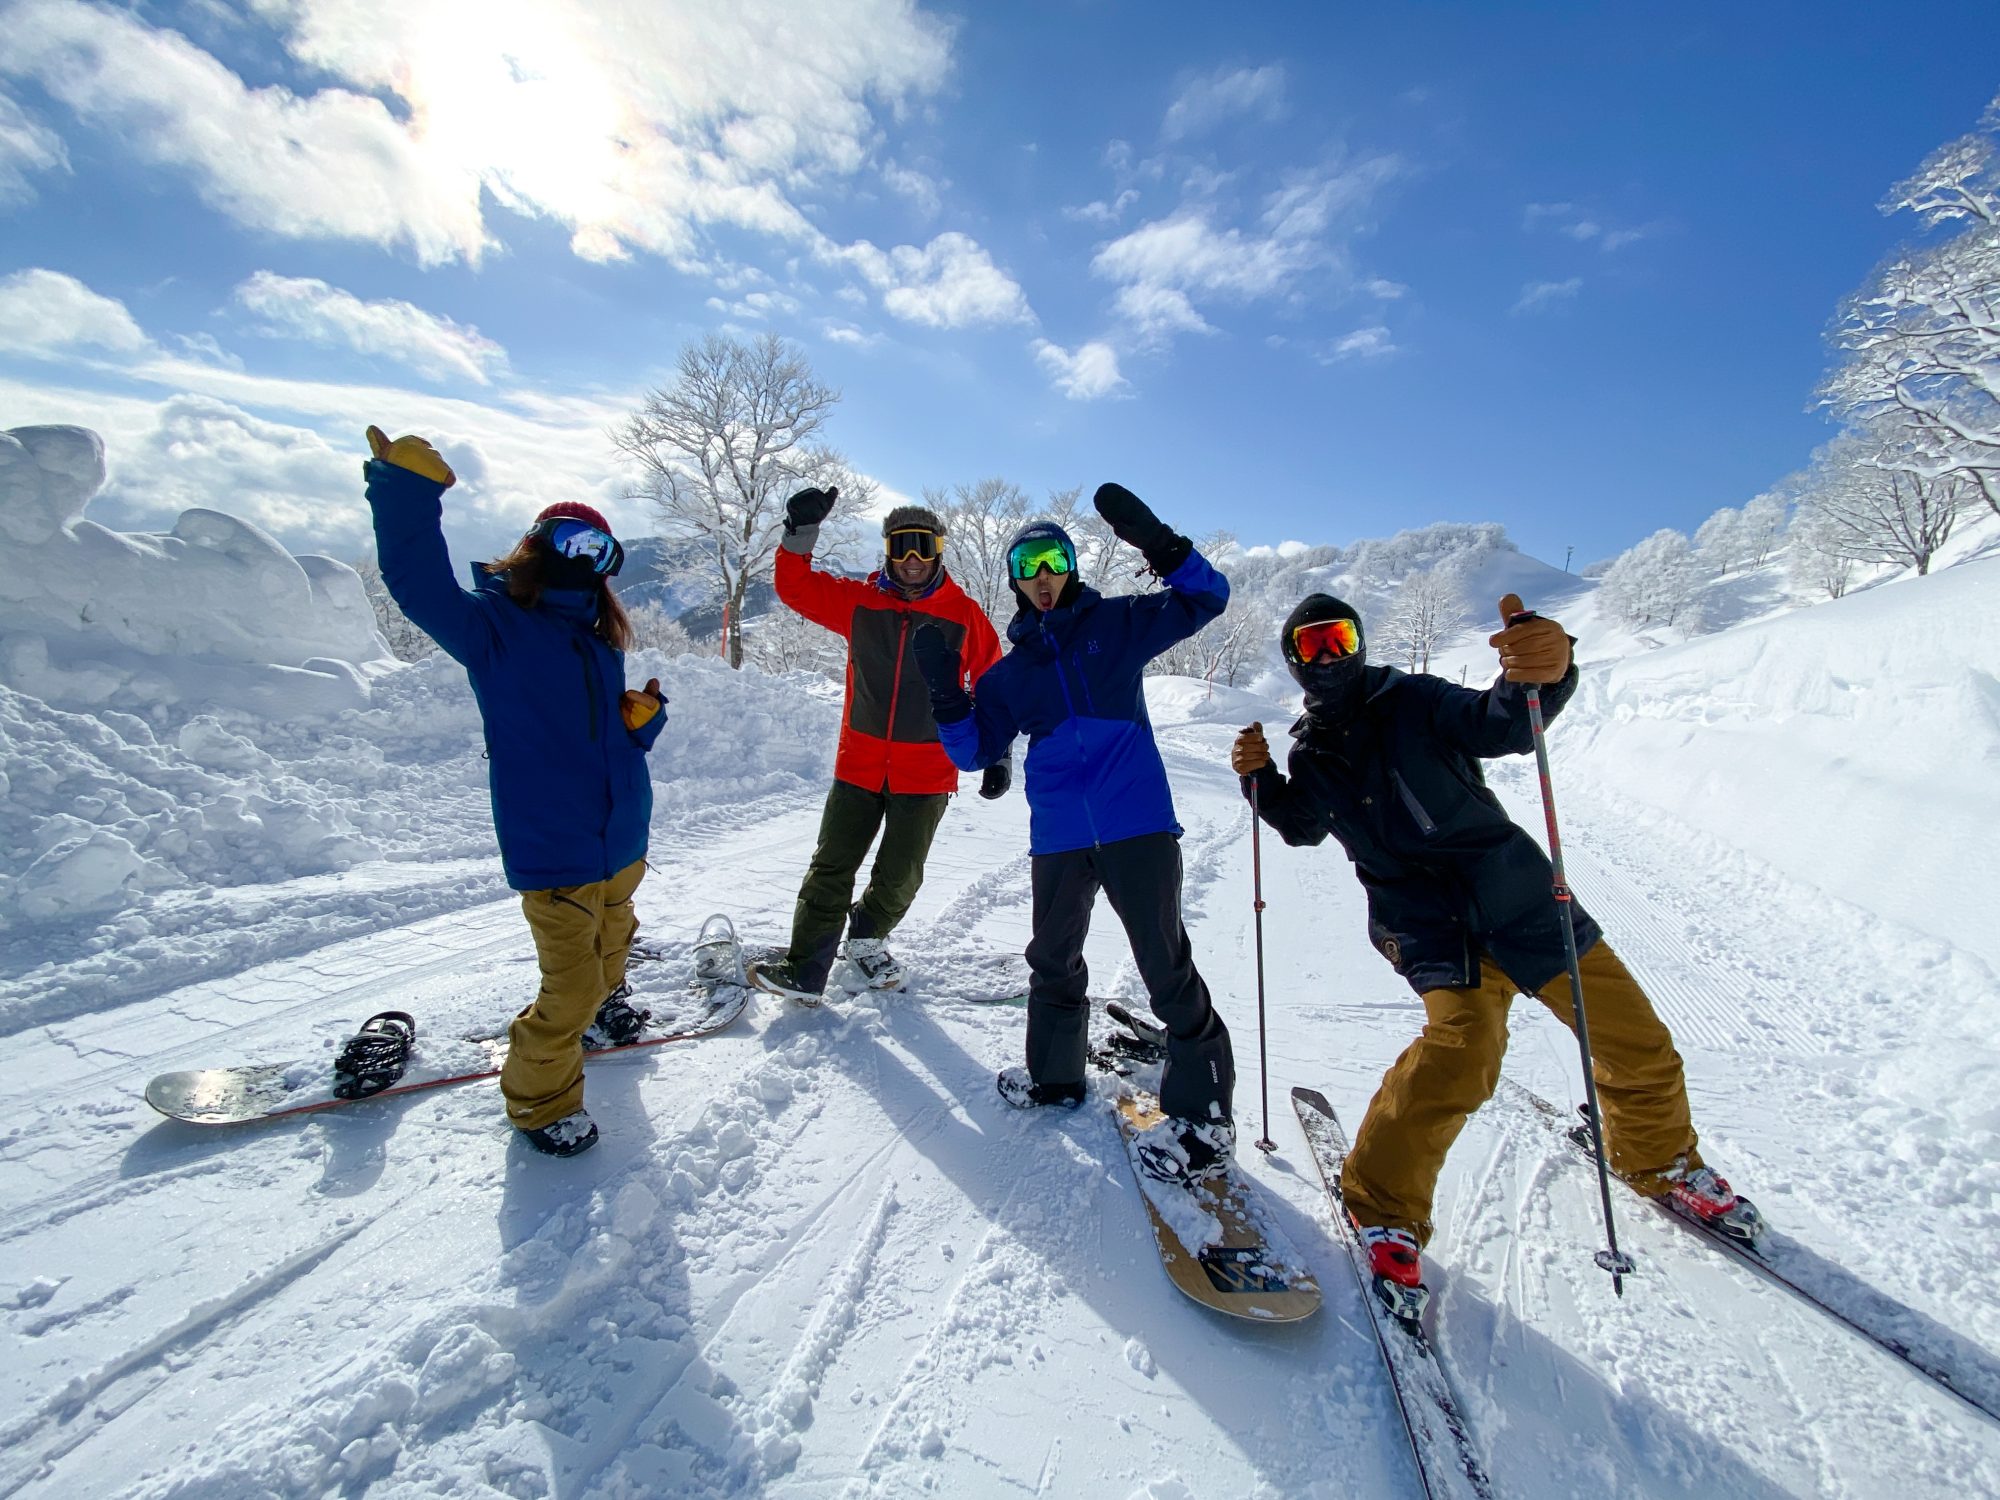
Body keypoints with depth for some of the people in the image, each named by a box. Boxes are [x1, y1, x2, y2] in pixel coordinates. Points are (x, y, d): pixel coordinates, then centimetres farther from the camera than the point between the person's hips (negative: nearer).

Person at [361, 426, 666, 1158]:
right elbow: (420, 586, -27)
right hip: (552, 852, -7)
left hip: (622, 842, 7)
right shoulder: (492, 626, -7)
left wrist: (642, 718, -8)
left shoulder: (599, 641, 10)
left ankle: (599, 1010, 56)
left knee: (611, 947, 28)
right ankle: (539, 1096, 23)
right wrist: (406, 493, -35)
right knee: (570, 986, -3)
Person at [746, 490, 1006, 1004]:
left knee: (899, 876, 9)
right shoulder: (858, 601, 3)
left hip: (928, 772, -1)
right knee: (830, 869, 4)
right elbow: (795, 586, 4)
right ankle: (805, 970, 18)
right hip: (860, 764, 1)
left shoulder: (964, 614, -1)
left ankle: (866, 940, 38)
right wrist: (801, 533, -13)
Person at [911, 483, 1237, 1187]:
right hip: (1058, 837, 4)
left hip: (1138, 825, -4)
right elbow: (975, 752, 10)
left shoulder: (1118, 624, 7)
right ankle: (1054, 1073, 39)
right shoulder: (1010, 671, 13)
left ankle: (1202, 1115, 14)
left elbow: (1207, 596, 2)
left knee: (1167, 968, -1)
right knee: (1053, 961, 17)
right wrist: (945, 697, -6)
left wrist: (1156, 543, -12)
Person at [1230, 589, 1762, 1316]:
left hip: (1513, 887, 1)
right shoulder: (1311, 748, 5)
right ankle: (1381, 1204, -8)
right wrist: (1261, 780, -6)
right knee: (1464, 1041, -25)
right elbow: (1302, 827, 13)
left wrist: (1543, 670, -45)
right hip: (1423, 920, -1)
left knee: (1633, 1035, 8)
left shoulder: (1414, 700, -5)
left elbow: (1501, 724, -23)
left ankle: (1661, 1159, 40)